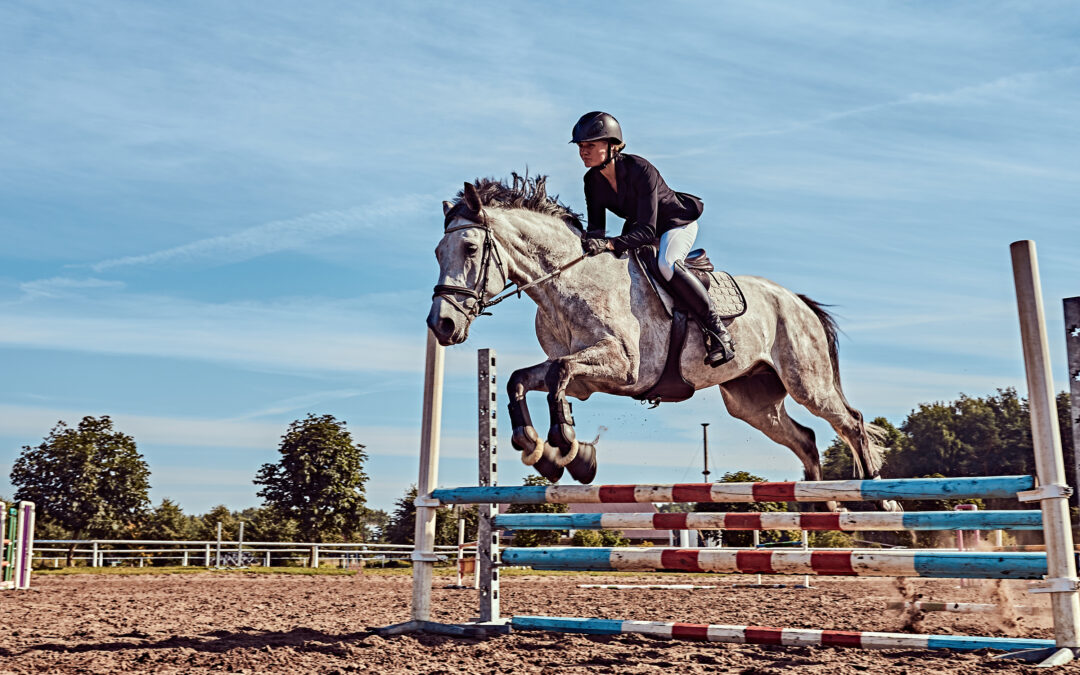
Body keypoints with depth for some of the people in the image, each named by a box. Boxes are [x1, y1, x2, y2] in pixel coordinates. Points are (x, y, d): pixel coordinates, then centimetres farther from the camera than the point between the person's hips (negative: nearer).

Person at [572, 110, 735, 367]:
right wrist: (591, 243, -36)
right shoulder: (592, 180, -12)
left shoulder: (640, 170, -32)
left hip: (678, 222, -8)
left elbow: (647, 231, -36)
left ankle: (718, 330, -27)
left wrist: (610, 244, -51)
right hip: (637, 225, 8)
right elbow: (596, 227, -11)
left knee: (666, 263, -35)